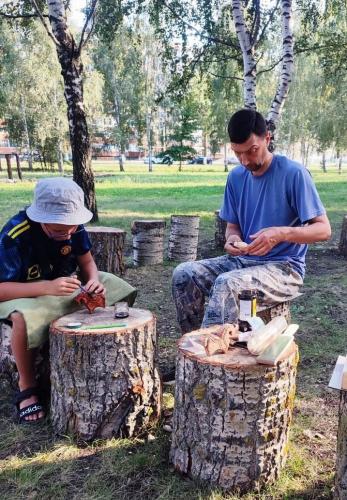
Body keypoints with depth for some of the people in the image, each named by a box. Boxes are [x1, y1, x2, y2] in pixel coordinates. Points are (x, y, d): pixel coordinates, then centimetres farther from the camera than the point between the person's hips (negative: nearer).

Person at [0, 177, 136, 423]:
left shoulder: (74, 226, -14)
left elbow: (87, 262, -1)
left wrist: (93, 281, -24)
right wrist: (47, 287, -42)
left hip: (67, 287, 5)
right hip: (24, 295, -5)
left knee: (121, 291, -9)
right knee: (25, 318, -40)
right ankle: (27, 387, -12)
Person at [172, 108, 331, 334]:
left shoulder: (294, 173, -12)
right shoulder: (236, 177, 6)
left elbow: (324, 229, -12)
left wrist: (282, 233, -30)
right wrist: (233, 238, -11)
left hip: (284, 268, -6)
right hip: (242, 260, 6)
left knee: (227, 283, -33)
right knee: (184, 273, -15)